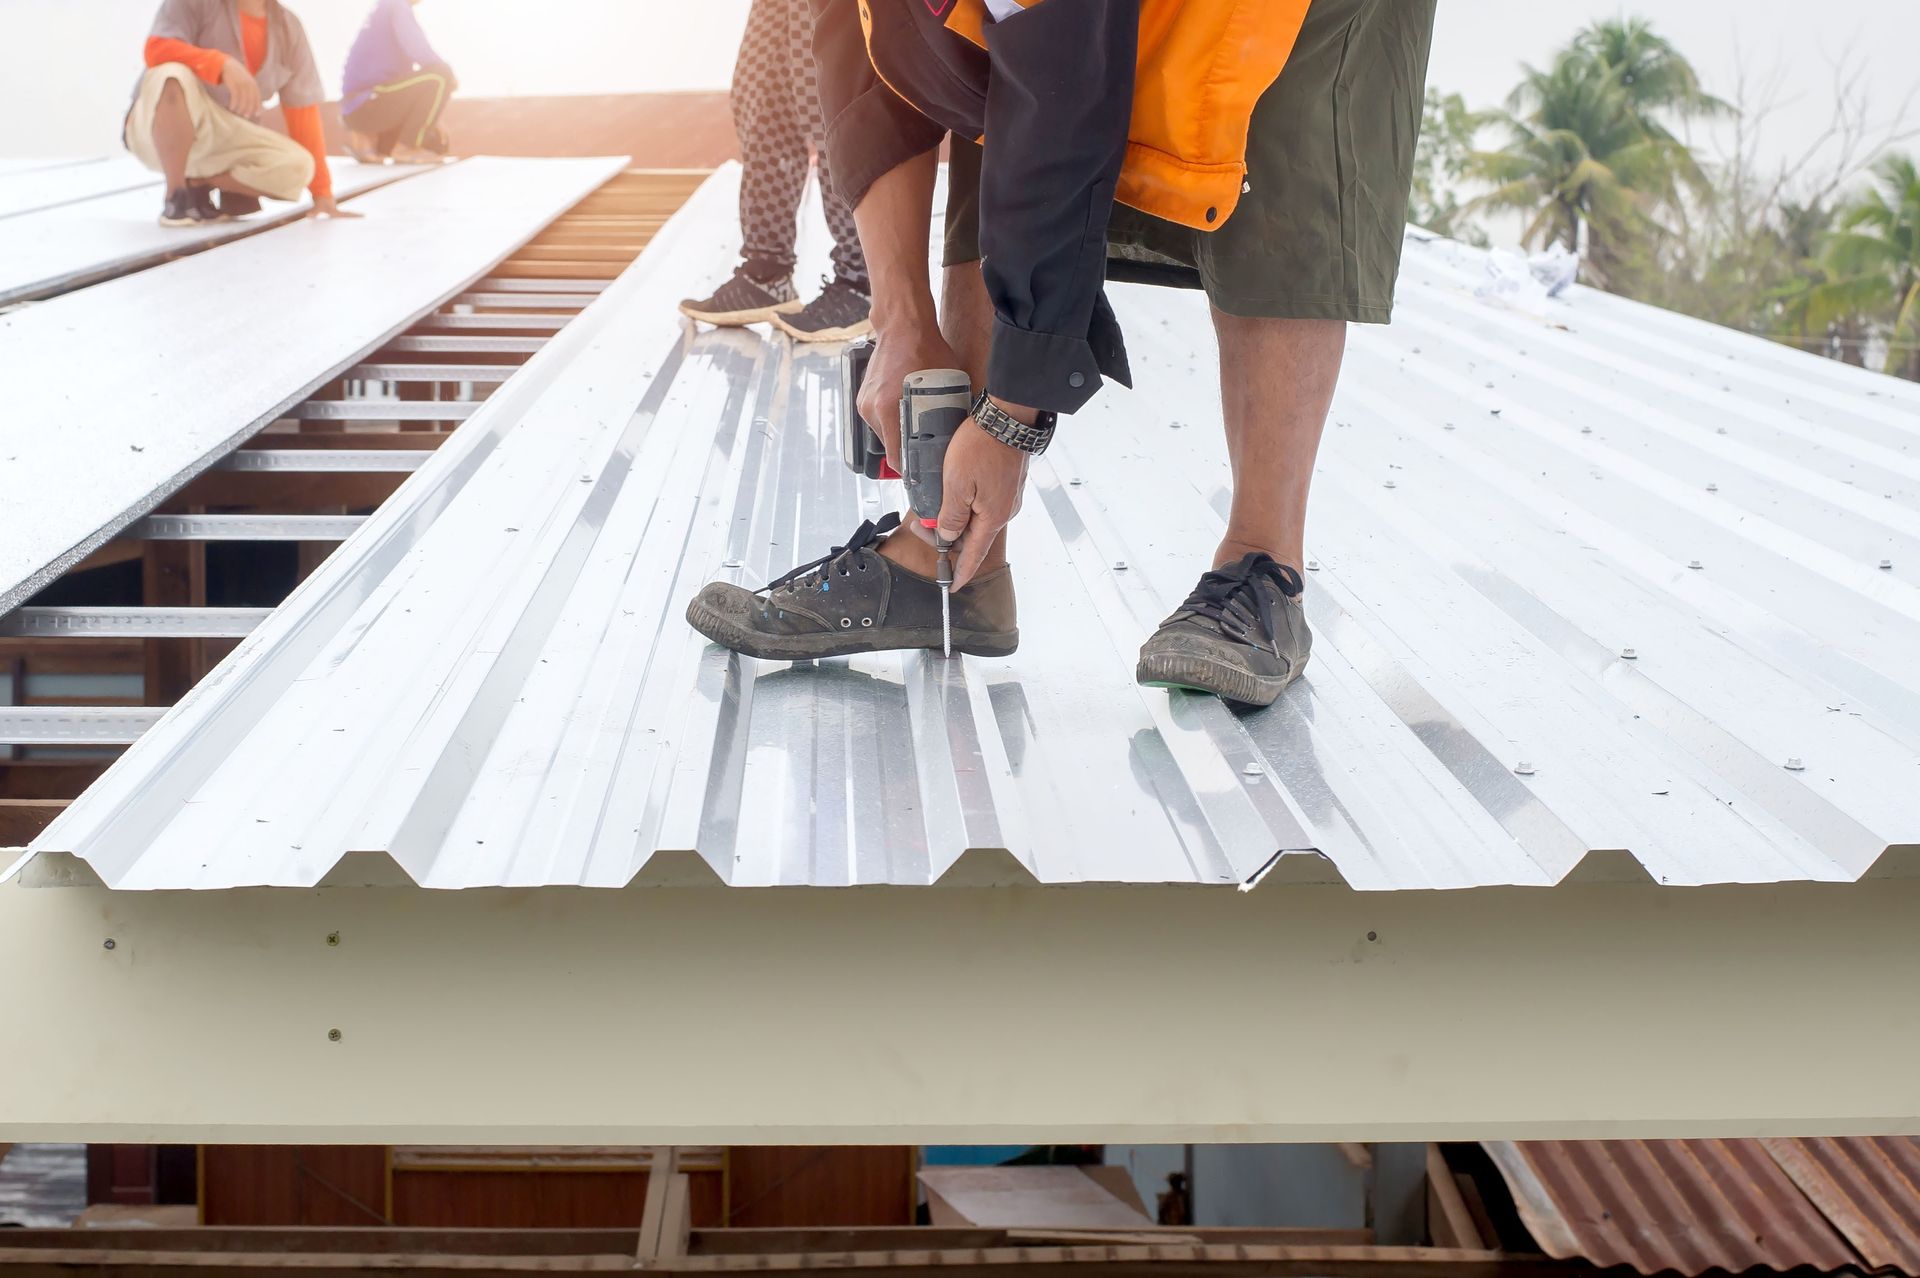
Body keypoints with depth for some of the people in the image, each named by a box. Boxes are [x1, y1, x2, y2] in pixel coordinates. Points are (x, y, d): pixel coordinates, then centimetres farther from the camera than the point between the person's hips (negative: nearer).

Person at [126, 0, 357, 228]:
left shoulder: (289, 28, 1)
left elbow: (303, 112, 1)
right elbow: (156, 49, -26)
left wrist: (322, 193, -2)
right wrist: (223, 64, -42)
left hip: (225, 140, 4)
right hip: (153, 130, -4)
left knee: (298, 167, -21)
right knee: (174, 76, -37)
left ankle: (197, 184, 0)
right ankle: (176, 196, -21)